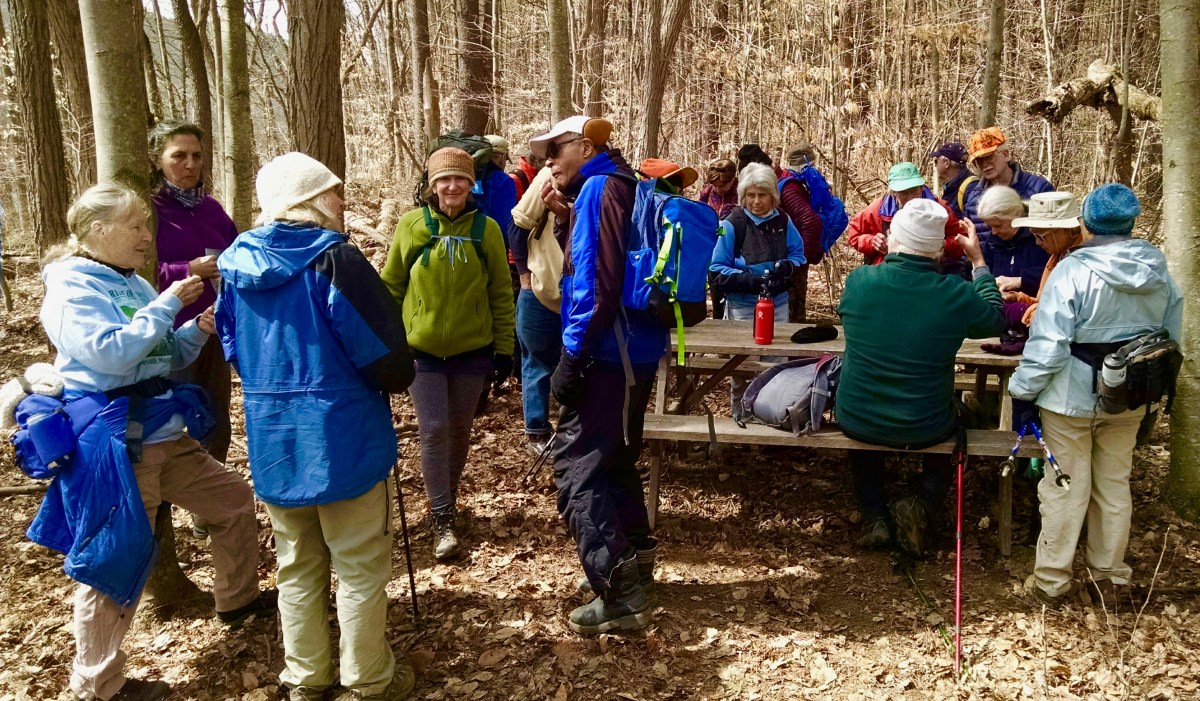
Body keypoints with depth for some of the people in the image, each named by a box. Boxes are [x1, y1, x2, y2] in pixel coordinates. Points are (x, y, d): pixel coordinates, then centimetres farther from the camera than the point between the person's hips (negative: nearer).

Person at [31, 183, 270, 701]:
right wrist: (169, 303, -19)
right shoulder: (72, 287, -12)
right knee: (115, 558, -1)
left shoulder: (131, 283, 12)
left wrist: (198, 329, -1)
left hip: (164, 434, 9)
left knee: (233, 499, 18)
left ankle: (237, 600, 37)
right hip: (114, 442, -9)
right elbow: (112, 353, -27)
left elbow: (166, 358, 17)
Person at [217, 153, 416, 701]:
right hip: (341, 437, -6)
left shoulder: (237, 263, 4)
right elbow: (387, 360, -17)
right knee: (360, 567, 10)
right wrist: (398, 377, 5)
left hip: (271, 441, 6)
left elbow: (235, 351, 14)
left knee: (297, 566, 20)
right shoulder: (334, 259, -17)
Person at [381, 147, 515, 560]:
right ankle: (443, 520, 6)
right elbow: (392, 285, 4)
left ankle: (447, 501, 33)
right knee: (433, 429, -6)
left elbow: (501, 292, 1)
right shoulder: (411, 224, -4)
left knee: (459, 430, 12)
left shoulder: (485, 228, -4)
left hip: (472, 349, 1)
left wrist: (504, 348, 1)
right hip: (421, 349, -1)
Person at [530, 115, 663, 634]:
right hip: (634, 352, 10)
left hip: (609, 354, -10)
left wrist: (573, 356, -19)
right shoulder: (621, 187, 17)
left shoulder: (599, 188, -12)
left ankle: (620, 595, -5)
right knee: (613, 459, 20)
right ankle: (636, 565, 31)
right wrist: (567, 219, 10)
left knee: (577, 466, -6)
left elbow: (597, 280, -21)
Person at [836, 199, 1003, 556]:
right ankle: (921, 504, 9)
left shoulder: (858, 280, -14)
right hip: (925, 428, -1)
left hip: (855, 420, 1)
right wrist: (978, 261, 15)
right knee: (949, 421, 35)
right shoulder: (957, 294, -16)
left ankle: (874, 515, 20)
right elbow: (995, 319, 7)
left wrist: (888, 258, 20)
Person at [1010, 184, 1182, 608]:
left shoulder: (1073, 270, -19)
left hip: (1071, 398, -5)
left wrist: (1022, 388, -10)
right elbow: (1171, 338, 8)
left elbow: (1048, 343, -22)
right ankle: (1109, 576, 31)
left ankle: (1051, 581, 17)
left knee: (1065, 488, 6)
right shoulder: (1160, 272, -1)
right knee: (1114, 485, 18)